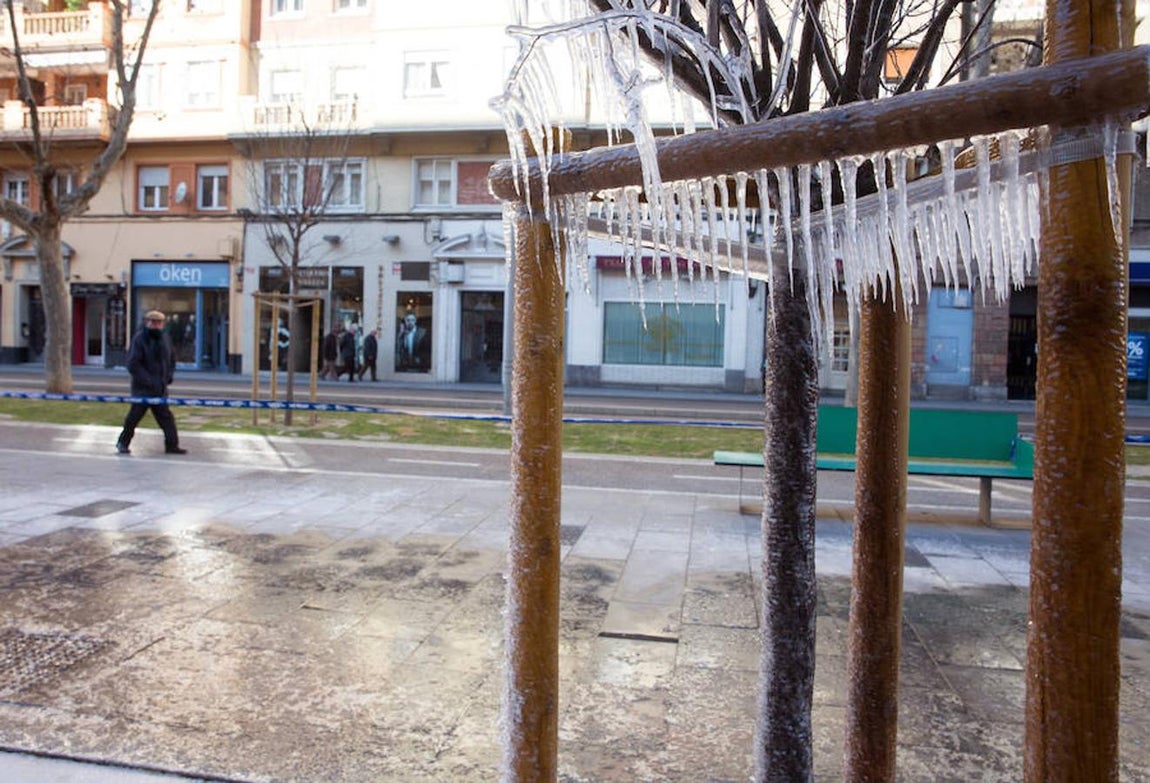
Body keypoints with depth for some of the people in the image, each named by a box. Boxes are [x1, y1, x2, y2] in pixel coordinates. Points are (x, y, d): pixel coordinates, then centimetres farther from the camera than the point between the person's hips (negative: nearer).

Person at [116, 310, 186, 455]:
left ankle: (172, 445, 6)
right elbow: (133, 365, -14)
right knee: (134, 415, 4)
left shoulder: (166, 339, 10)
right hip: (142, 389, -5)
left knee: (166, 417, 4)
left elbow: (172, 360, 22)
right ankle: (123, 442, 21)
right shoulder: (139, 339, -9)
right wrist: (148, 381, -18)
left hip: (160, 389, 6)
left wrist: (169, 376, 5)